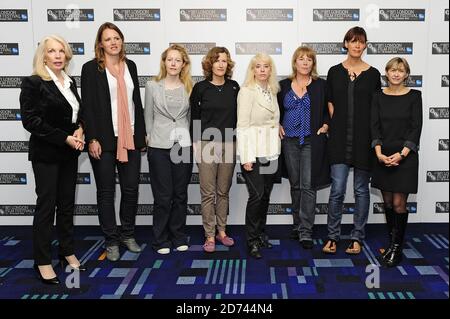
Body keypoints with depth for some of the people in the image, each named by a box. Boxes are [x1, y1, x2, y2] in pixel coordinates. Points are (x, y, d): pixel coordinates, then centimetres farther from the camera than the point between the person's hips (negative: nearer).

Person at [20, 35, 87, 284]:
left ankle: (67, 252, 24)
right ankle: (42, 261, 11)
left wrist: (80, 130, -3)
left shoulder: (70, 82, 10)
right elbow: (30, 120, -15)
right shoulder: (33, 83, -9)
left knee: (67, 203, 11)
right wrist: (65, 138, -17)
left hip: (69, 153, 6)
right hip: (46, 153, -6)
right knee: (46, 205, 0)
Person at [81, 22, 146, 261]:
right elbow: (87, 105, -6)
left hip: (130, 138, 4)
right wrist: (92, 139, -13)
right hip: (104, 140, -4)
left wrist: (142, 133, 11)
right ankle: (111, 241, 18)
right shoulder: (91, 68, -2)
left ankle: (128, 234, 25)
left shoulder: (130, 66, 11)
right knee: (106, 191, 6)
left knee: (131, 188, 7)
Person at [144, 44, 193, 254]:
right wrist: (150, 139, 6)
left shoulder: (189, 88, 6)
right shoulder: (152, 86, 3)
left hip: (184, 146, 2)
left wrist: (187, 138, 9)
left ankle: (178, 237, 23)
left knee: (180, 195, 8)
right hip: (159, 147, -1)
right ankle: (161, 240, 15)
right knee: (163, 196, 1)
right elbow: (148, 117, 8)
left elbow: (190, 117, 12)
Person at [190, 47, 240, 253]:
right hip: (206, 144, -3)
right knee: (208, 192, 0)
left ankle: (222, 231, 23)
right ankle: (210, 236, 9)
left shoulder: (234, 87, 6)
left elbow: (237, 114, 13)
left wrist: (236, 137, 9)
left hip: (229, 144, 3)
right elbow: (193, 116, 3)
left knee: (224, 191, 11)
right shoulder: (200, 88, -1)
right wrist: (195, 141, -2)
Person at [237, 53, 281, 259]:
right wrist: (246, 157, -16)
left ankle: (261, 233, 25)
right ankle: (252, 240, 4)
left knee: (266, 194, 10)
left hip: (271, 151, 6)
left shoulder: (272, 91, 13)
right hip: (253, 151, -6)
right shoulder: (247, 91, -7)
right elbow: (242, 125, -11)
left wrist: (277, 149, 11)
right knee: (256, 195, -8)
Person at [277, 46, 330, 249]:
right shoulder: (284, 85, 7)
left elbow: (330, 110, 9)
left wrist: (325, 126, -6)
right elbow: (276, 110, 18)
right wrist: (278, 126, 3)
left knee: (308, 186, -7)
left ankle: (305, 232, -3)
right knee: (295, 185, 11)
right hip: (290, 141, 3)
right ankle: (297, 225, 24)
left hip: (312, 141, -2)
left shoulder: (321, 85, 2)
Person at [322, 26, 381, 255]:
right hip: (340, 138, 0)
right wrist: (336, 126, 1)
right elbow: (330, 103, 10)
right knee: (337, 188, -4)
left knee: (361, 189, 6)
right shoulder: (334, 72, 6)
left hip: (364, 138, 0)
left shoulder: (372, 74, 4)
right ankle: (333, 236, 11)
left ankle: (357, 237, 17)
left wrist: (374, 137, 0)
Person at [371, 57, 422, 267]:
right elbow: (374, 125, 1)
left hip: (405, 157, -3)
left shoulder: (414, 96, -1)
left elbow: (416, 127, -5)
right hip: (383, 156, 3)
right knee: (387, 203, 9)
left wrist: (402, 154, -15)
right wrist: (379, 153, -11)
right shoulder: (378, 97, 6)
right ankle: (392, 243, 22)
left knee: (399, 203, -4)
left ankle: (397, 247, 8)